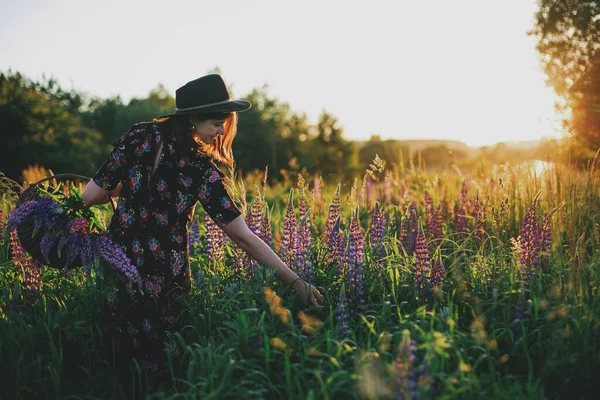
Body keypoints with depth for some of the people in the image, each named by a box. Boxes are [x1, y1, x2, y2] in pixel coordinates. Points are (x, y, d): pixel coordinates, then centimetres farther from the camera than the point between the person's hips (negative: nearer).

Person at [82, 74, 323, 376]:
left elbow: (90, 196, -7)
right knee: (162, 358, 19)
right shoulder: (202, 171, -17)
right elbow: (244, 238, -18)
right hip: (165, 280, -3)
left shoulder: (140, 136, -10)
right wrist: (295, 281, -14)